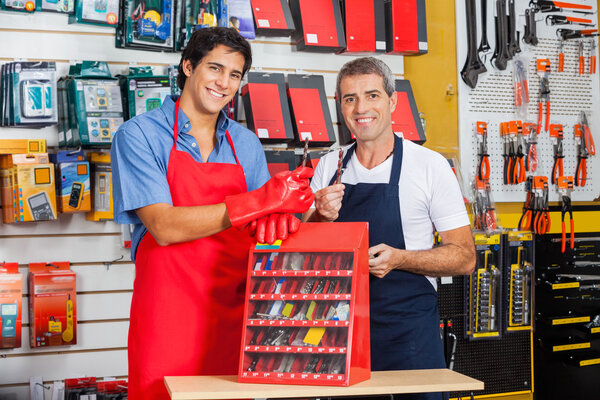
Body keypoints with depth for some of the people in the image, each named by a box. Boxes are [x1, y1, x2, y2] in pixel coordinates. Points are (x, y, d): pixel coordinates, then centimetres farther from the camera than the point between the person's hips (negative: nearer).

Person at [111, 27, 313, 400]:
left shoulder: (246, 143, 11)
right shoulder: (138, 135, -4)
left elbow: (257, 228, 10)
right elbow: (164, 227, -17)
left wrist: (276, 216, -15)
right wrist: (260, 202, -22)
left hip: (232, 317, 4)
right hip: (168, 320, -4)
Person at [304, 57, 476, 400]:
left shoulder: (430, 165, -5)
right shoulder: (328, 168, 7)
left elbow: (464, 258, -5)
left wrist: (399, 259, -21)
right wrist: (321, 217, -11)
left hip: (408, 331, -3)